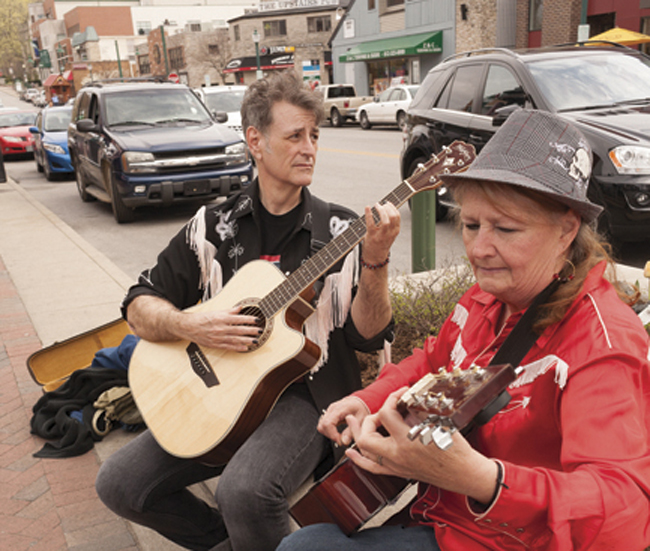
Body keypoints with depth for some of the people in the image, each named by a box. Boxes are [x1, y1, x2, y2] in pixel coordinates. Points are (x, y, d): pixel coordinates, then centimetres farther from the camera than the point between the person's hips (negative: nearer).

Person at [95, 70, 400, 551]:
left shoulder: (339, 230, -2)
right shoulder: (214, 226, 4)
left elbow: (370, 336, -7)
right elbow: (139, 305, 6)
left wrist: (375, 261, -23)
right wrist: (190, 326, -14)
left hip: (305, 391, -3)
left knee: (246, 490, -31)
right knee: (119, 484, -6)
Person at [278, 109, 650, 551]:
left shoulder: (601, 340, -27)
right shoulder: (488, 299, -1)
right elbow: (433, 363, 18)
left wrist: (478, 479, -55)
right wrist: (369, 401, -1)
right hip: (437, 513, 7)